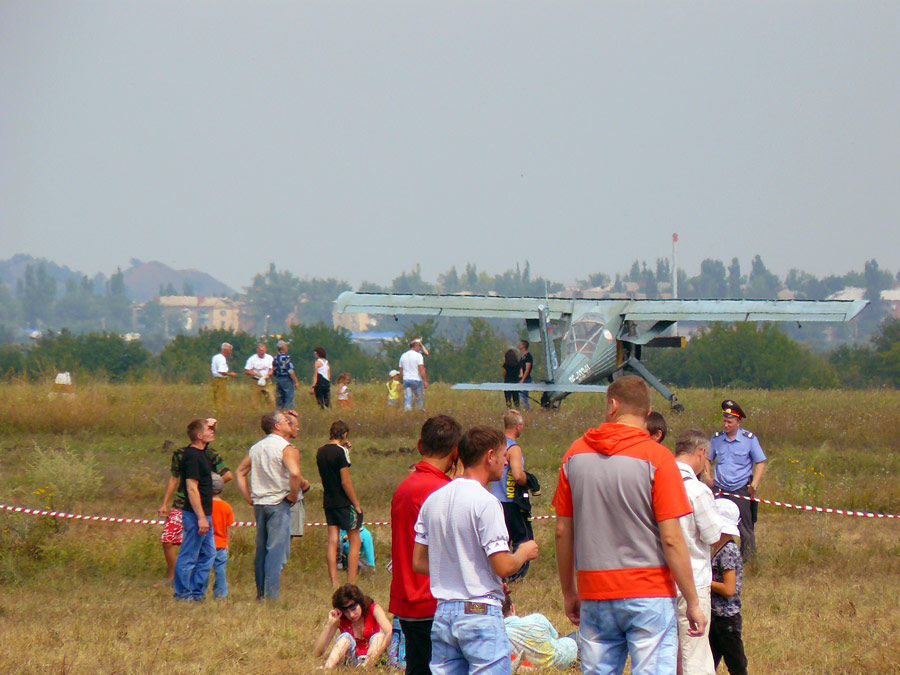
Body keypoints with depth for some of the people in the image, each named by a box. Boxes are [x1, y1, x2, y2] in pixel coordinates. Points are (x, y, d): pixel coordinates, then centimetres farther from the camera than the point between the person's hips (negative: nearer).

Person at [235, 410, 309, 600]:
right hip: (278, 503, -7)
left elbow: (240, 472, 20)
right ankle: (272, 594, -12)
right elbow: (295, 473, -27)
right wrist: (293, 495, -12)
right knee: (277, 550, -7)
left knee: (261, 550, 13)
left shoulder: (256, 448, 14)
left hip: (259, 504, 7)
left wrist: (250, 498, 17)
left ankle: (260, 593, 17)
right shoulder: (286, 449, -10)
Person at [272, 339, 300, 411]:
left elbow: (273, 371, 12)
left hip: (277, 380, 7)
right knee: (289, 397, -5)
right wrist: (296, 382, -11)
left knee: (279, 398, 11)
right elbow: (290, 371, -17)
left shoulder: (275, 358, 8)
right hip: (286, 379, -7)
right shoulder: (286, 357, -14)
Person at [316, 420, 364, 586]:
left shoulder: (321, 452, 7)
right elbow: (345, 481, -16)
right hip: (344, 503, -6)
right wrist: (356, 504, -10)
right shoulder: (341, 451, -14)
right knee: (355, 541, 2)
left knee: (332, 541, 5)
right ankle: (351, 584, -2)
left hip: (328, 502, 6)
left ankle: (334, 583, 1)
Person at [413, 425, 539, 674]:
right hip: (480, 614, -7)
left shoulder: (433, 500, 9)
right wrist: (524, 553, 4)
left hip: (442, 614, 7)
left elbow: (418, 563, 13)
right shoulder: (485, 502, -14)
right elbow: (504, 567, -17)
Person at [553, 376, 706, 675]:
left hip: (594, 597, 4)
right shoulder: (656, 458, -8)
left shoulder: (575, 454, 4)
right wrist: (693, 602, -4)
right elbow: (671, 539, -11)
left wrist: (569, 593, 19)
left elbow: (562, 532, 8)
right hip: (648, 594, -4)